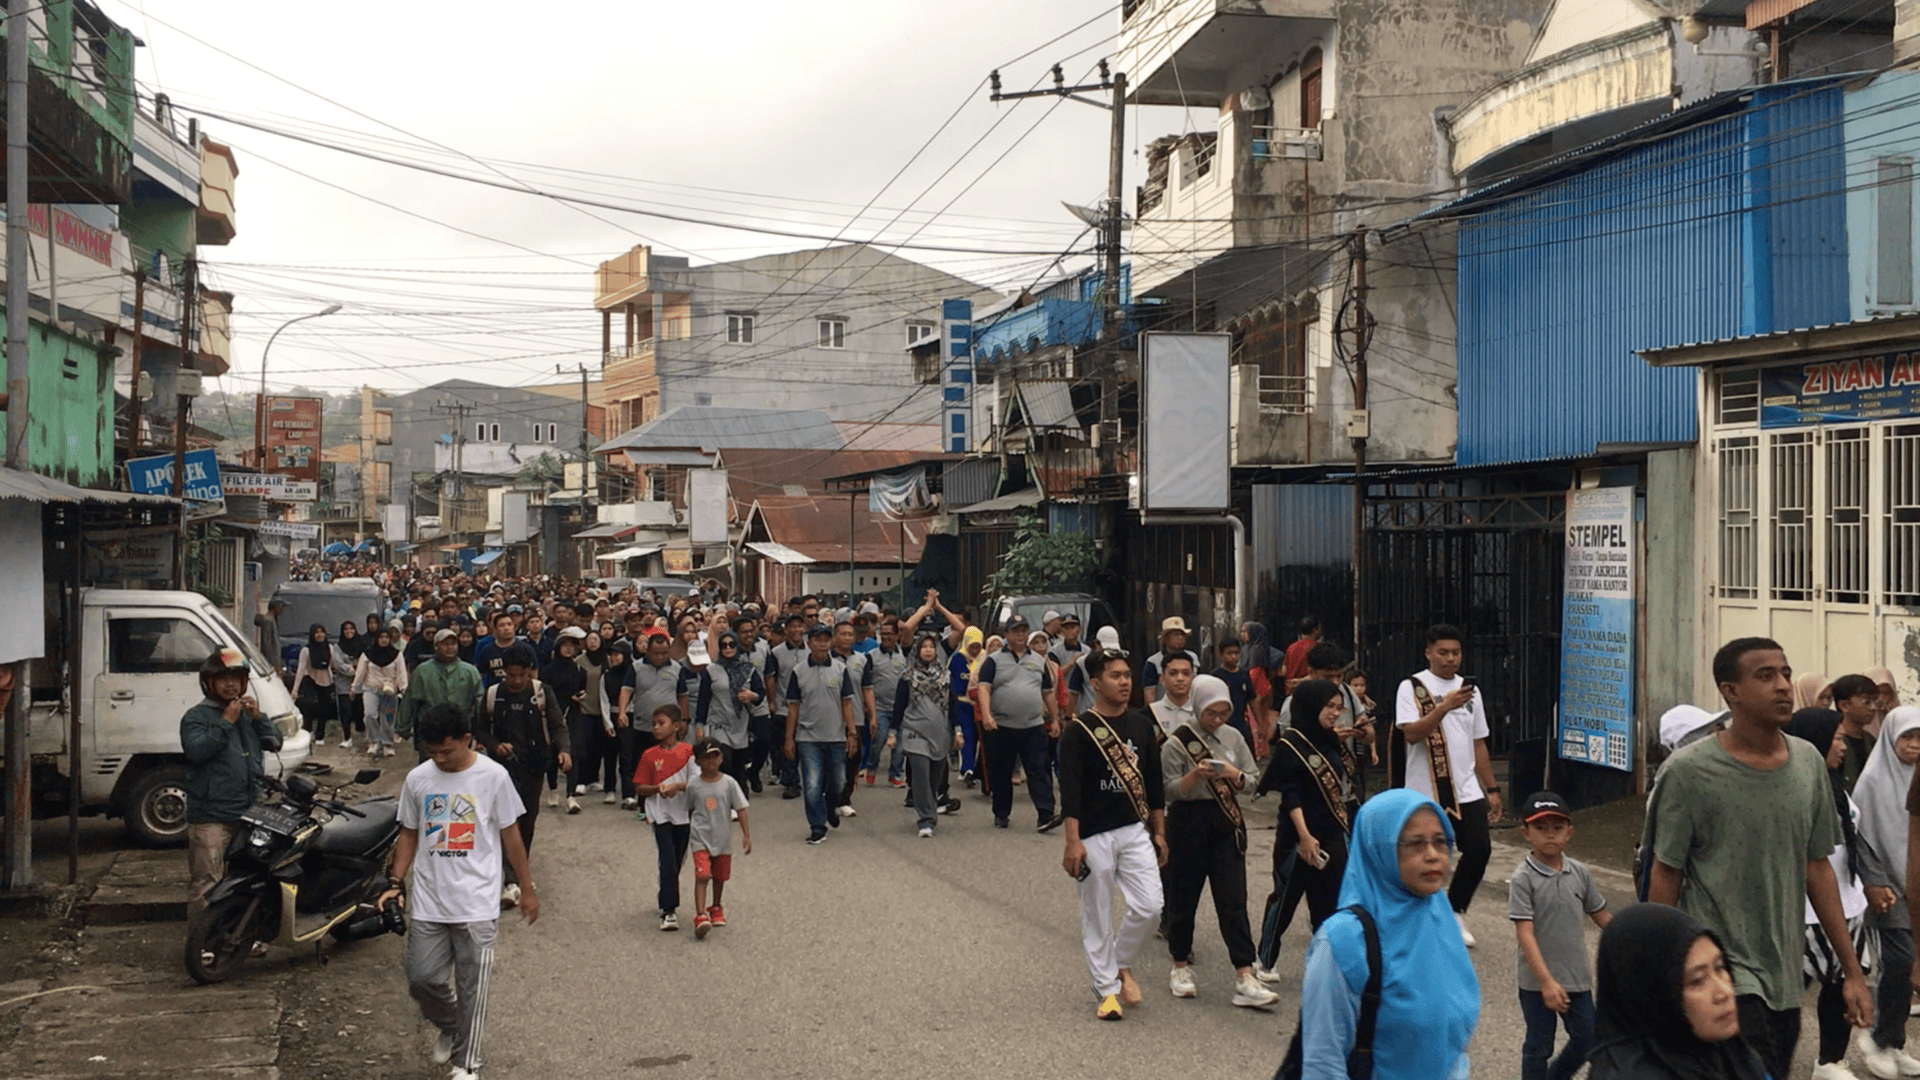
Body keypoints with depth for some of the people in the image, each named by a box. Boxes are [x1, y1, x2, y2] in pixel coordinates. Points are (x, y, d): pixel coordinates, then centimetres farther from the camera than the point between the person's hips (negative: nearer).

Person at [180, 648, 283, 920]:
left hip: (248, 813, 7)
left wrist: (258, 717, -1)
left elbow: (274, 742, 14)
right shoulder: (197, 716, -2)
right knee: (206, 885, -10)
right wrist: (225, 722, -18)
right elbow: (196, 750, -18)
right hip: (210, 818, -7)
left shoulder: (247, 713, 19)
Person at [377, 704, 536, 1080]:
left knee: (471, 988, 2)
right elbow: (409, 835, 12)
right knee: (423, 978, 3)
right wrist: (396, 883, 1)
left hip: (476, 904, -3)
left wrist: (528, 889, 5)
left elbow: (510, 836, 1)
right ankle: (450, 1028, 33)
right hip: (427, 903, 3)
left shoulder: (493, 777, -7)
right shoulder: (417, 779, 1)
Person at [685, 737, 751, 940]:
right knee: (702, 875, -16)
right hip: (701, 838, -2)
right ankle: (700, 917, -23)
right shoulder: (693, 785, -4)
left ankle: (716, 908, 40)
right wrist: (691, 830, 16)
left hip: (723, 838, 2)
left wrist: (746, 834, -7)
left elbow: (740, 808, -3)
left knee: (720, 876, 16)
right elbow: (690, 810, 10)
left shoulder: (729, 783, -6)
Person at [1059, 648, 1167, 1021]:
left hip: (1135, 830, 4)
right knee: (1096, 915, 3)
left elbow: (1154, 783, 14)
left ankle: (1121, 963, 21)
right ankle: (1107, 989, 16)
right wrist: (1073, 843, -19)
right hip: (1094, 835, -4)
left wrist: (1159, 832, 13)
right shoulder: (1080, 730, -9)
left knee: (1150, 906, -4)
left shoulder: (1143, 725, 7)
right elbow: (1069, 790, -13)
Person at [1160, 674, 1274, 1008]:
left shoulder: (1233, 738, 7)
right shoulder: (1177, 742, -6)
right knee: (1183, 898, 7)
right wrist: (1196, 775, -26)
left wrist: (1234, 775, -13)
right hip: (1188, 823, -3)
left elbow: (1252, 781, 8)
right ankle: (1181, 968, 26)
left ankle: (1245, 979, -6)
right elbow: (1170, 791, -9)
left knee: (1234, 902, -3)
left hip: (1227, 823, 3)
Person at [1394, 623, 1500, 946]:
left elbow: (1478, 744, 18)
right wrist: (1444, 707, -28)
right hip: (1426, 793, -5)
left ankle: (1455, 911, 16)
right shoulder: (1412, 688, -4)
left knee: (1480, 848, -4)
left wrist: (1491, 789, 16)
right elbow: (1411, 734, -18)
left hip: (1467, 791, 5)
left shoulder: (1469, 690, 14)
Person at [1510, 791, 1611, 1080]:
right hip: (1538, 983, -5)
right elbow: (1525, 934, -19)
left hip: (1577, 978, 5)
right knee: (1539, 1048, 7)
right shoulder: (1523, 879, -15)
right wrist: (1547, 982, -24)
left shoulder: (1579, 872, 1)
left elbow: (1600, 914, 13)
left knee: (1586, 1040, 15)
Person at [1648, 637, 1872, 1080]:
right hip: (1723, 973, -5)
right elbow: (1665, 877, -4)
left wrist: (1852, 970, 12)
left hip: (1786, 978, 5)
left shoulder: (1809, 763, 5)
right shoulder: (1689, 771, -11)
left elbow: (1817, 868, 11)